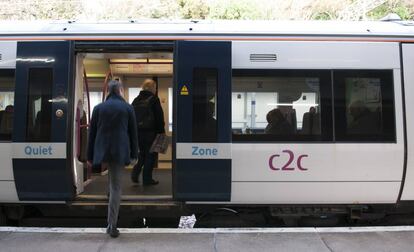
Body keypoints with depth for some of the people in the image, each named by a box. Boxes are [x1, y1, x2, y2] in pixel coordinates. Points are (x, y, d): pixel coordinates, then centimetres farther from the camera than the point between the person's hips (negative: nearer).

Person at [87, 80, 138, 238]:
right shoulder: (128, 108, 1)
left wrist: (90, 156, 10)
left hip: (102, 152, 2)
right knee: (116, 186, 2)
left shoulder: (98, 108, 5)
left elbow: (92, 133, 5)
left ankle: (111, 223, 24)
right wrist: (134, 155, 7)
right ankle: (112, 225, 2)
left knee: (113, 183, 19)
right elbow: (133, 133, 1)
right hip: (120, 152, -2)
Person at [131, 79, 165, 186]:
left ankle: (135, 173, 7)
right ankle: (147, 179, 7)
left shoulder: (136, 100, 10)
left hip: (137, 132, 6)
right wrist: (161, 131, -3)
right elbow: (159, 117, -9)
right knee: (150, 155, 4)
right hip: (150, 132, -6)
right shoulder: (154, 99, -8)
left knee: (142, 154, 20)